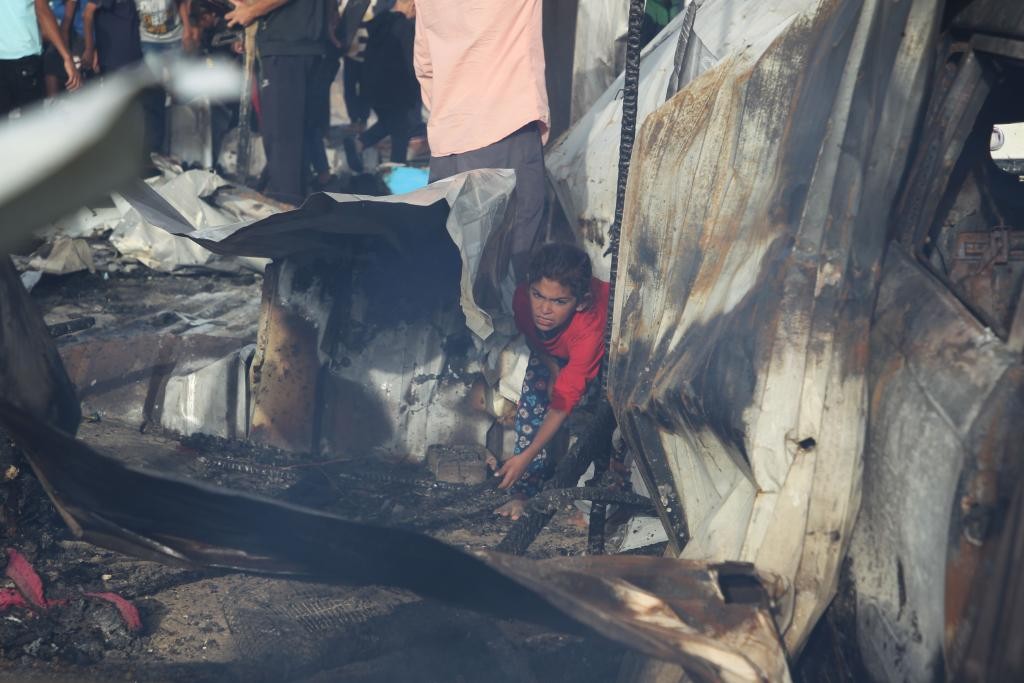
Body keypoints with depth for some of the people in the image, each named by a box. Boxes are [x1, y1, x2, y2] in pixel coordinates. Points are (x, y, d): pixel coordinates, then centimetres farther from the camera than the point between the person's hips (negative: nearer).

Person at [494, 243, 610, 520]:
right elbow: (531, 335, -6)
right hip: (551, 351, 4)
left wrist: (526, 457, -40)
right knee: (532, 400, -14)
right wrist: (553, 368, -17)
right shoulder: (523, 297, -33)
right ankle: (524, 490, -5)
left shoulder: (591, 326, -46)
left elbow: (564, 401, -40)